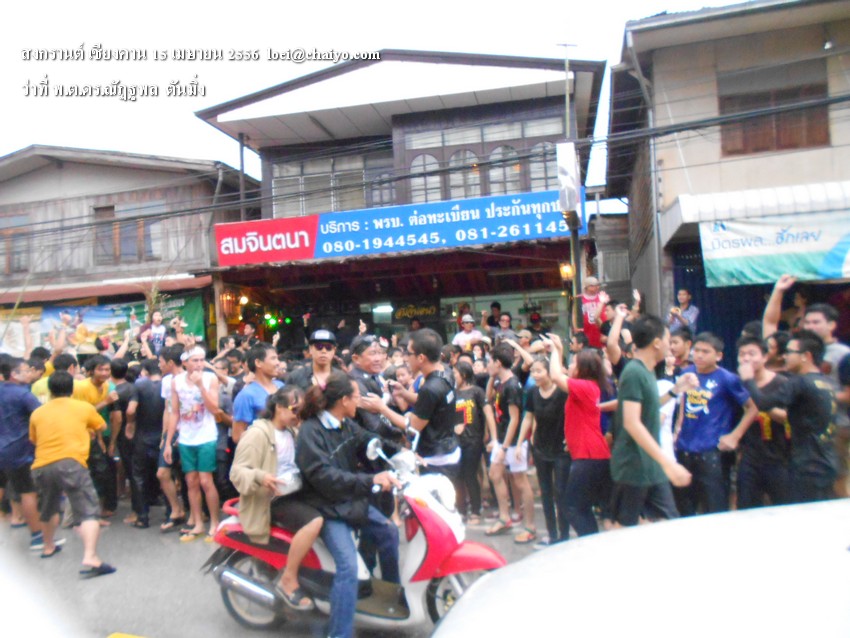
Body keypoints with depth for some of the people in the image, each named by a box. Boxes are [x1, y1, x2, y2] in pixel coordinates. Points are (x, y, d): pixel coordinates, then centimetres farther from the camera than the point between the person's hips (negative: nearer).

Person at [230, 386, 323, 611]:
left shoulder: (292, 432, 16)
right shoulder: (258, 433, -12)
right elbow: (237, 471, -16)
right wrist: (260, 476, -35)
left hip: (295, 493, 9)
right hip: (273, 499, -9)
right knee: (315, 521, -30)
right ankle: (288, 581, -16)